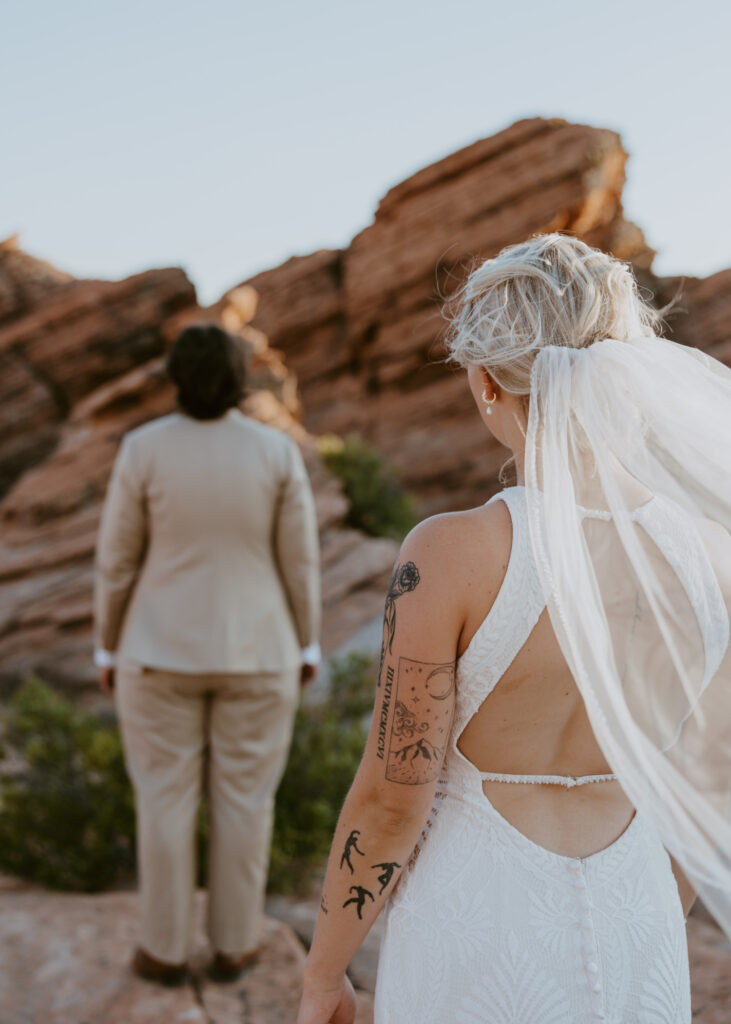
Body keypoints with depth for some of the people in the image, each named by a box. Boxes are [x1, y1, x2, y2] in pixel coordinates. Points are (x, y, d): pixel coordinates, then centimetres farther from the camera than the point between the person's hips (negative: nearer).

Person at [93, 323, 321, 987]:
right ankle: (234, 945, 25)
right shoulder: (278, 452, -10)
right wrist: (307, 646, 8)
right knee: (245, 798, 13)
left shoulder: (145, 449, -12)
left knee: (165, 798, 13)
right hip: (254, 652, 1)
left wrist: (108, 648, 7)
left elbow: (117, 560, -5)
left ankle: (167, 951, 23)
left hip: (163, 650, 0)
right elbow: (299, 561, -5)